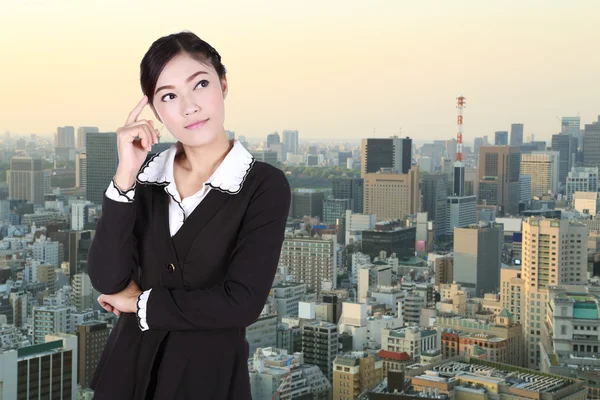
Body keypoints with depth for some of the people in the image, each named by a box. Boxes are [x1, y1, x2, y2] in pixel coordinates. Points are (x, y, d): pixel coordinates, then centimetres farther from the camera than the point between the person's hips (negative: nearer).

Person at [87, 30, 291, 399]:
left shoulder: (266, 186, -13)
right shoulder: (146, 174, -1)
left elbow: (241, 303, -21)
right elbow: (107, 280, -11)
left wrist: (144, 303, -10)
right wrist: (125, 175, -19)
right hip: (130, 364, 4)